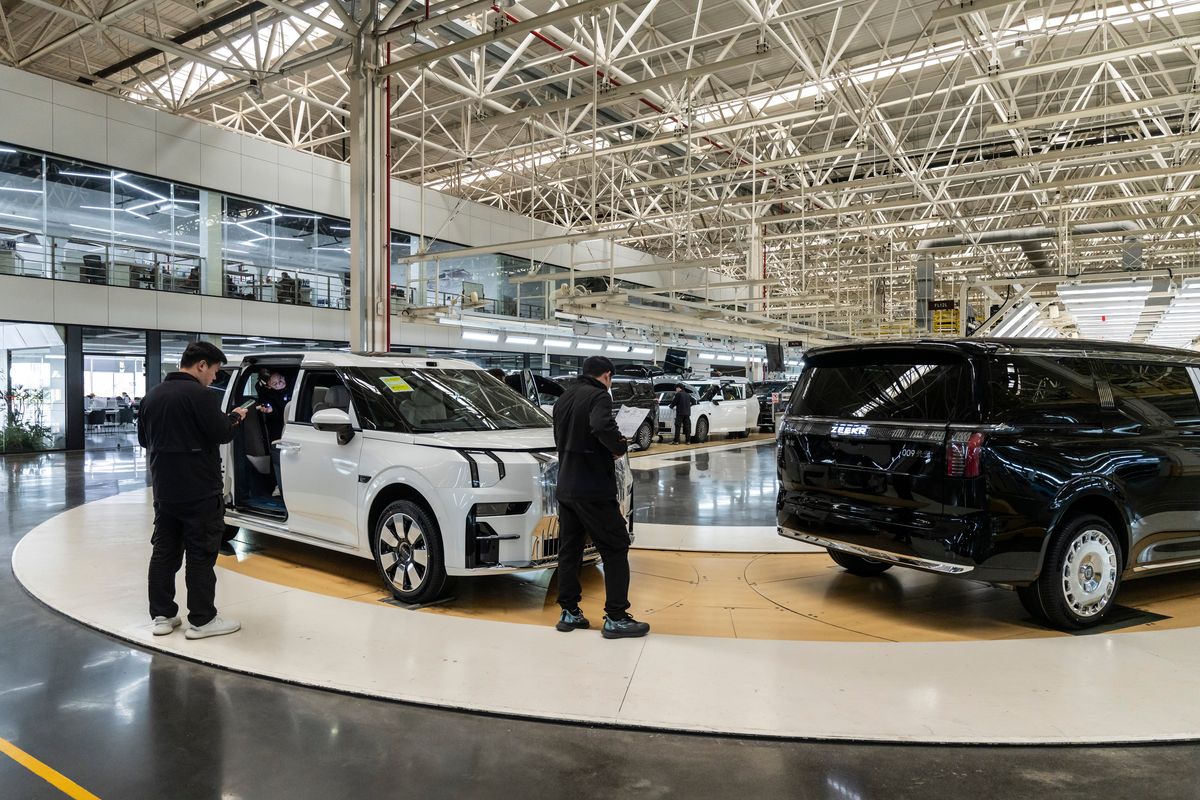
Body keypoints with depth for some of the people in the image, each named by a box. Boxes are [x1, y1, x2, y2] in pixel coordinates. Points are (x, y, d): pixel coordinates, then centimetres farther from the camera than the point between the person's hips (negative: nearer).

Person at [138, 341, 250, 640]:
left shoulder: (152, 395, 10)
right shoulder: (200, 395, -16)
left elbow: (144, 439, 17)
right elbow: (221, 434, -18)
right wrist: (233, 417, 0)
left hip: (164, 489, 8)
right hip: (199, 491, -8)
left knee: (164, 552, 13)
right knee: (201, 555, -1)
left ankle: (162, 615, 18)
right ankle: (202, 620, 4)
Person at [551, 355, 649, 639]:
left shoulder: (564, 398, 14)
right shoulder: (598, 395, -12)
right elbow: (603, 427, -32)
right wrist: (620, 447, -13)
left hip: (565, 488, 8)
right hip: (594, 490, -8)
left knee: (569, 550, 13)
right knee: (615, 549, 1)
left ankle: (569, 612, 19)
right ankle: (616, 618, 1)